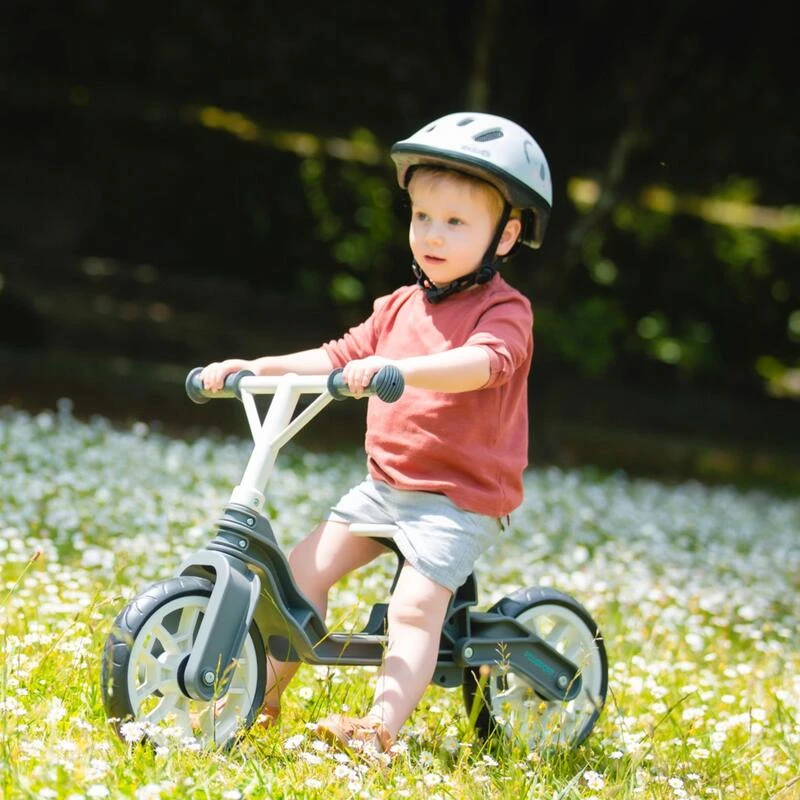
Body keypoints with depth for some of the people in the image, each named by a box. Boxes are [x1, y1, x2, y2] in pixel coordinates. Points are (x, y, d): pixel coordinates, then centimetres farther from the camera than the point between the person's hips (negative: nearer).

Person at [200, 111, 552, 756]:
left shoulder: (503, 310, -11)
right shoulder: (402, 308, 12)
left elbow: (483, 362, -32)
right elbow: (339, 357, 17)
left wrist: (397, 368, -47)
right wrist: (255, 367, 5)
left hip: (462, 497, -7)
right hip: (385, 485, 7)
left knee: (415, 604, -21)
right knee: (306, 566, 2)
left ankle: (382, 724, -24)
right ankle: (263, 693, 11)